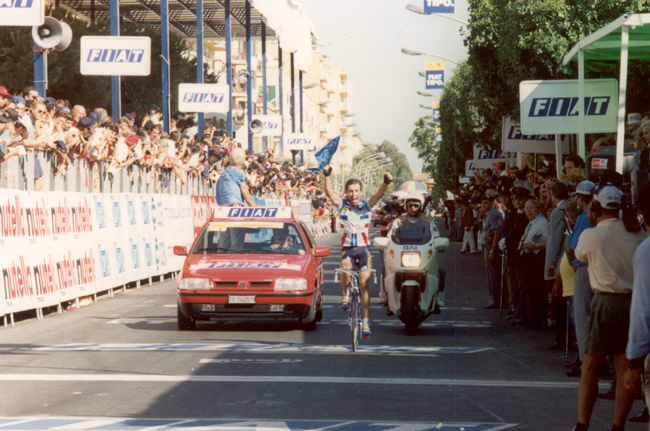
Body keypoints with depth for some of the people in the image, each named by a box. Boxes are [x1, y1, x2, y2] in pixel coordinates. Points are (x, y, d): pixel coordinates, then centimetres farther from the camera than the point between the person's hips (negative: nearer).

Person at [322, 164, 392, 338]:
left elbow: (378, 195, -17)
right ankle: (346, 294, -6)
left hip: (363, 248, 0)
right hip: (347, 247, 0)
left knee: (364, 282, -8)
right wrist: (327, 176, -33)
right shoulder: (342, 205, 0)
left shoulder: (366, 205, 0)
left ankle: (366, 321, -2)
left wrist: (386, 183, -37)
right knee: (345, 267, -33)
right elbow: (330, 193, -17)